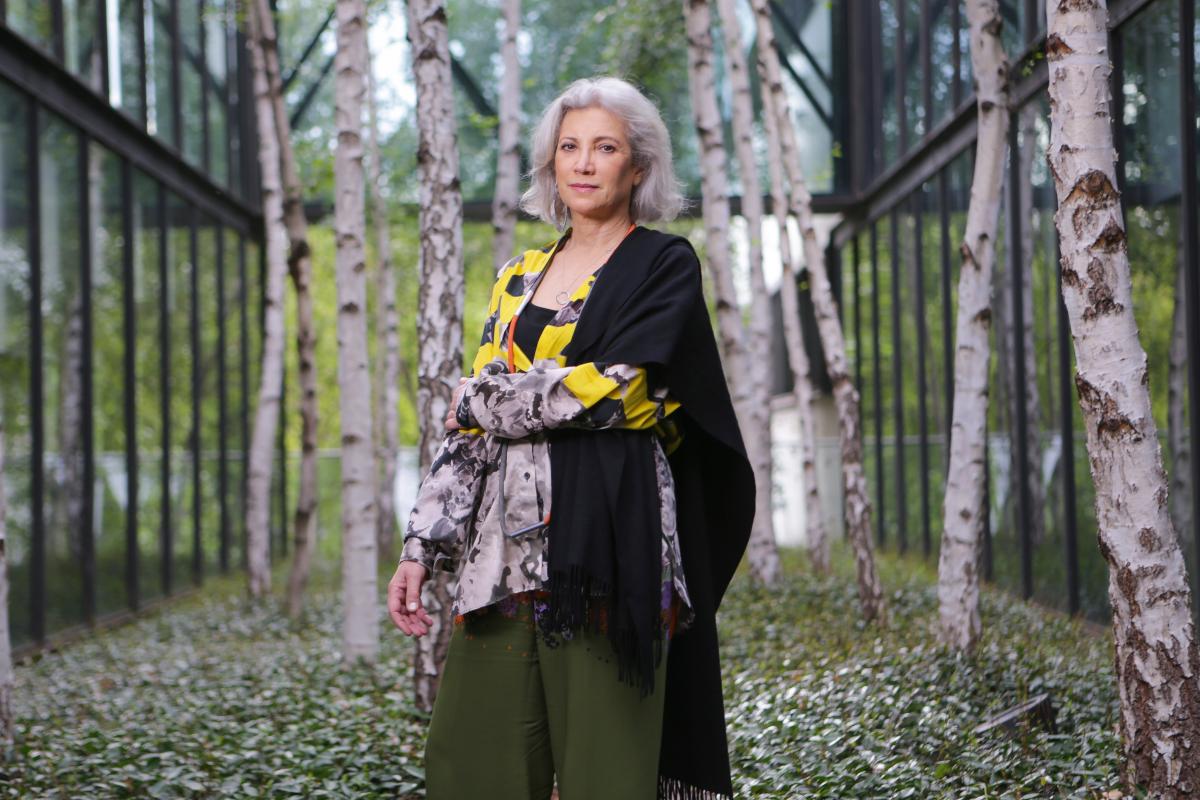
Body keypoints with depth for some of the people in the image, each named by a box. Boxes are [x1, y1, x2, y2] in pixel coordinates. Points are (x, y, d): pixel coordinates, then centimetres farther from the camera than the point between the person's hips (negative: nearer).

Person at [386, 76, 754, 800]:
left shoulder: (665, 265, 2)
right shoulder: (519, 279, 19)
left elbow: (616, 387, -13)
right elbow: (472, 431, 16)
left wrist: (480, 399, -1)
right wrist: (422, 547, 6)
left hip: (603, 547, -5)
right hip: (505, 547, 5)